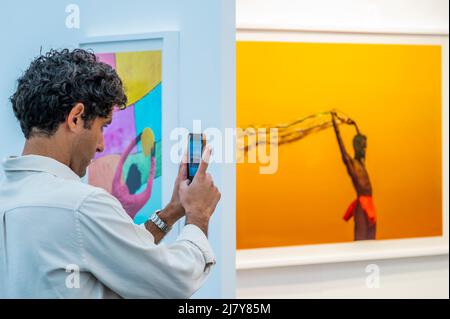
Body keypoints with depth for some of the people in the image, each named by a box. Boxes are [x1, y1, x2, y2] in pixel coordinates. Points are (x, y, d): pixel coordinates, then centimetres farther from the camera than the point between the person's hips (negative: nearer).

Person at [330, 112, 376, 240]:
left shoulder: (361, 161, 17)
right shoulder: (350, 162, -4)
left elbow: (361, 140, 33)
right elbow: (341, 143, -11)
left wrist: (355, 126, 39)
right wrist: (334, 123, -13)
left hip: (369, 203, 8)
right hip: (362, 204, -8)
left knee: (369, 237, 7)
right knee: (360, 236, -9)